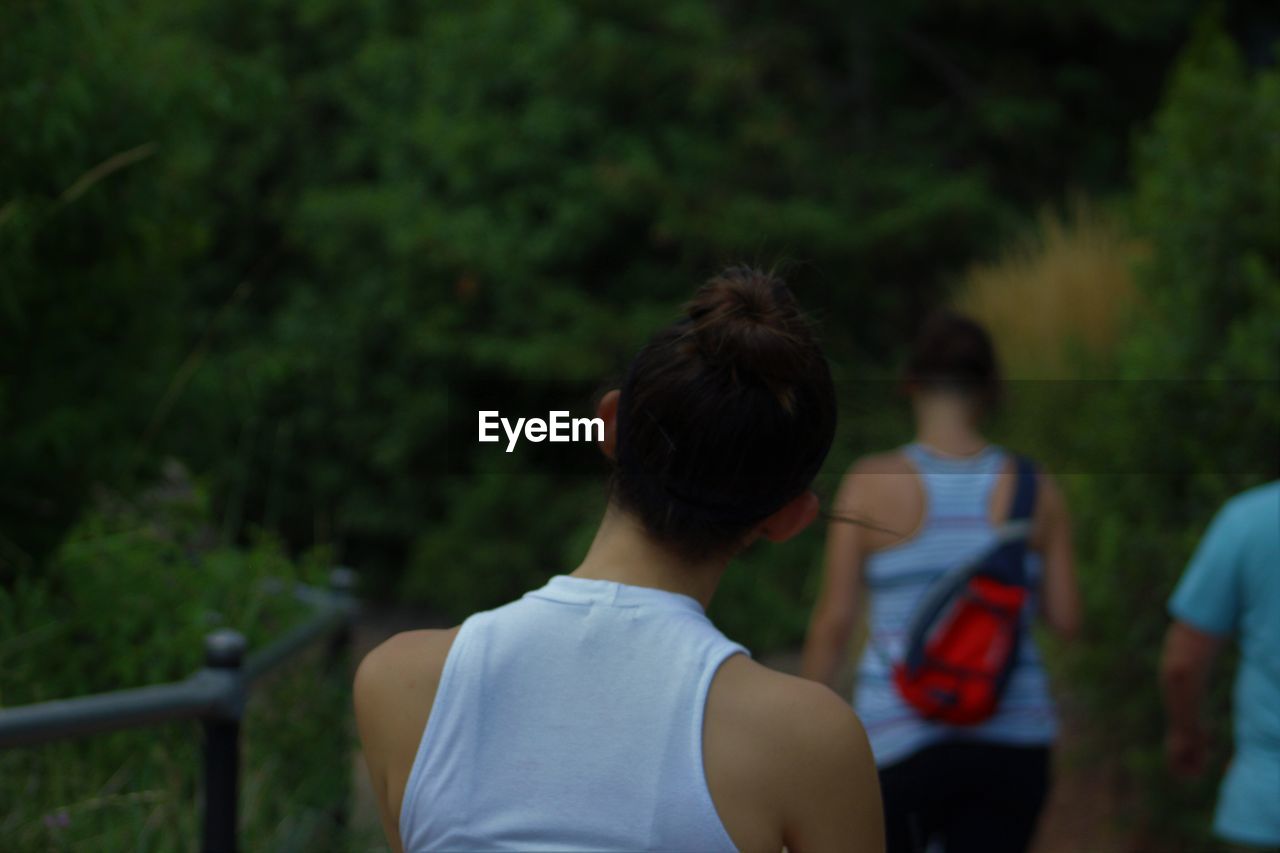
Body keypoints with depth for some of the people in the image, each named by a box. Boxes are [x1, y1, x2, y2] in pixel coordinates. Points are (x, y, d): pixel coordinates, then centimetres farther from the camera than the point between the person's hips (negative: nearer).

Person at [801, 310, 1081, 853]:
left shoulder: (872, 484, -8)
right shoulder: (1035, 488, -1)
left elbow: (834, 620, -6)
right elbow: (1066, 619, 1)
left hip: (902, 740, -2)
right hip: (1011, 742, 2)